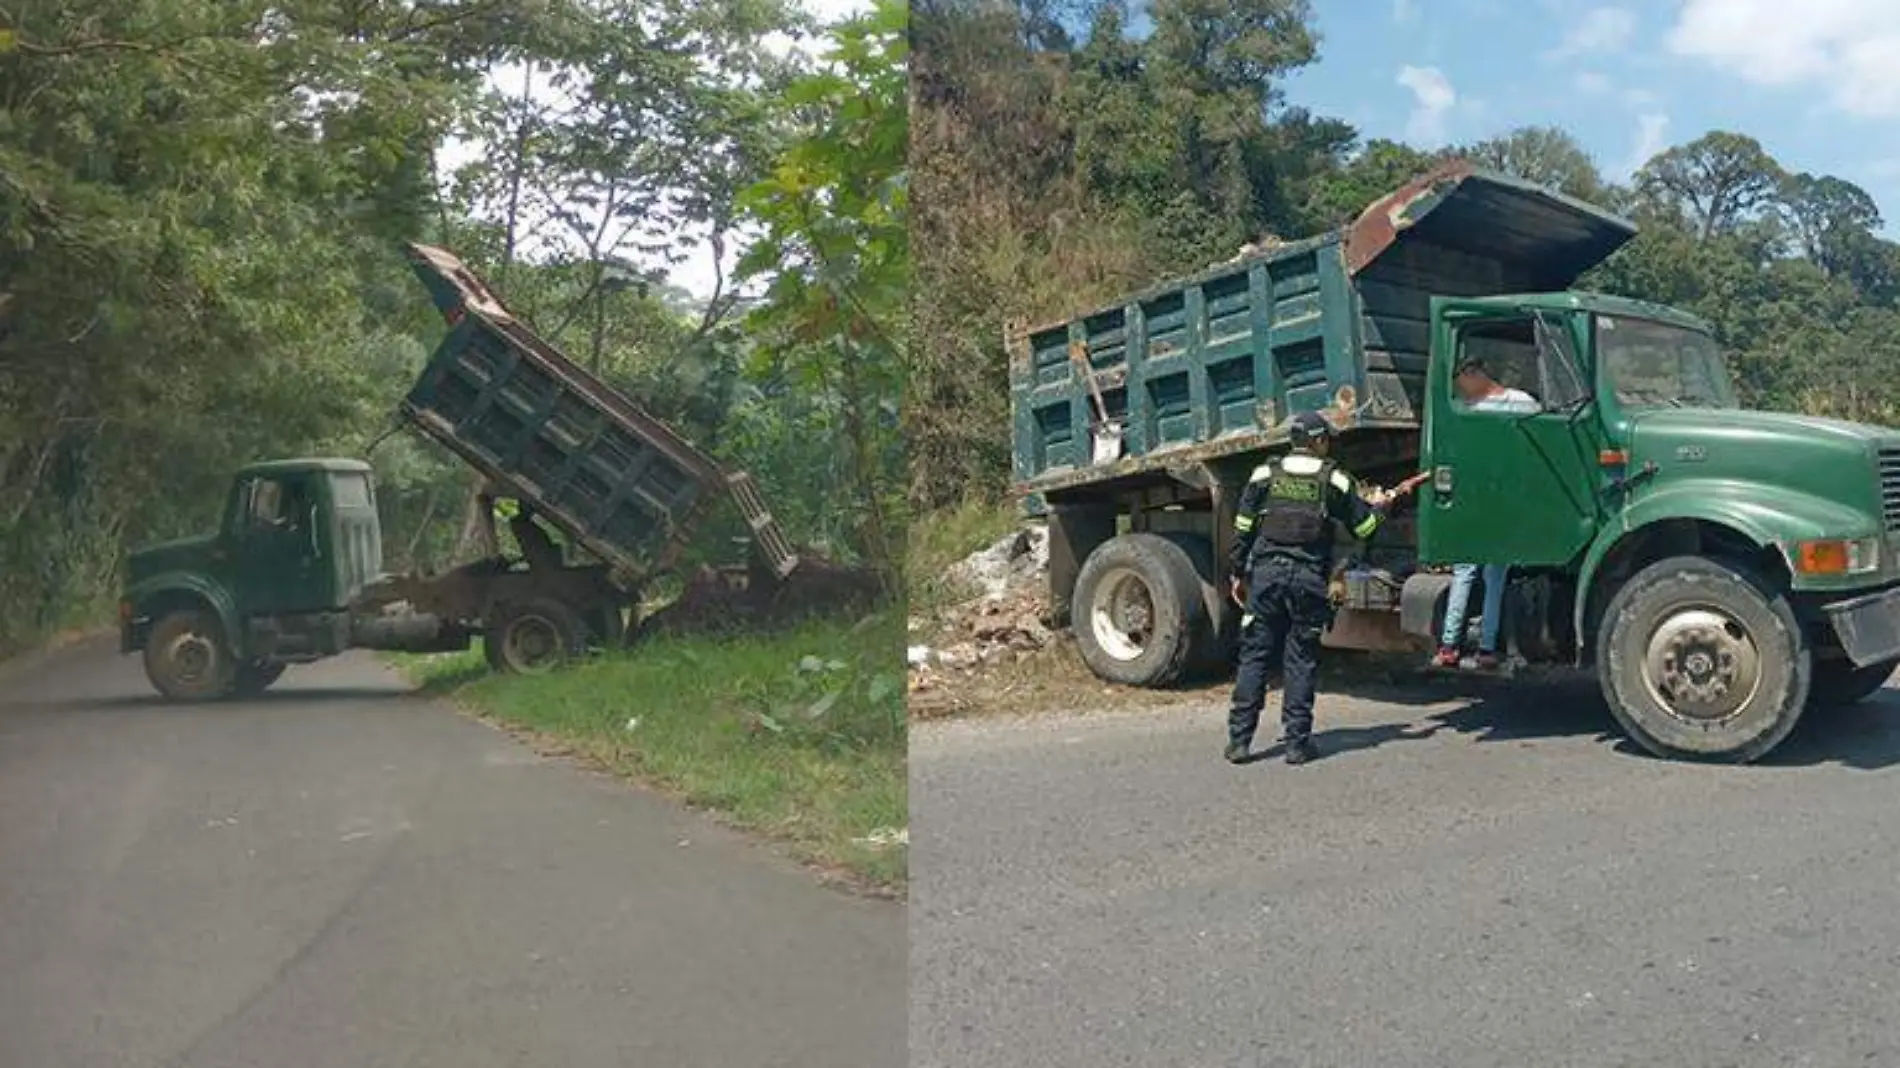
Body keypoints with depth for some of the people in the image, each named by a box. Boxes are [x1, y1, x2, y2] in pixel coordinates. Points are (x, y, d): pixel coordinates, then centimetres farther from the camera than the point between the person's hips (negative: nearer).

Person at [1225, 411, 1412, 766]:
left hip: (1266, 573, 1)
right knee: (1300, 661, 5)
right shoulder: (1334, 479, 4)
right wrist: (1379, 507, 32)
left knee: (1254, 656, 4)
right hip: (1309, 578, -1)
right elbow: (1363, 527, 12)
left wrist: (1238, 573, 13)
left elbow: (1243, 529, 5)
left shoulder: (1266, 474, 6)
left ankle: (1239, 740, 3)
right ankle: (1297, 742, 7)